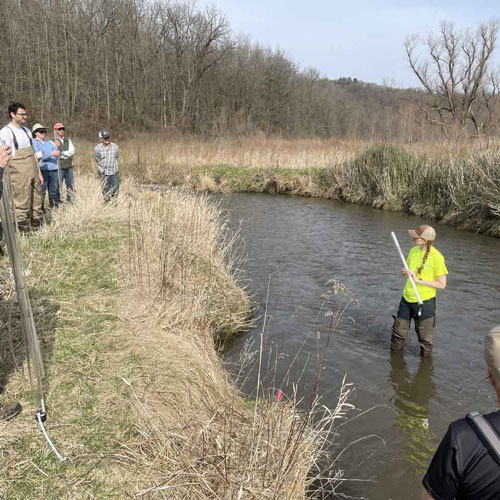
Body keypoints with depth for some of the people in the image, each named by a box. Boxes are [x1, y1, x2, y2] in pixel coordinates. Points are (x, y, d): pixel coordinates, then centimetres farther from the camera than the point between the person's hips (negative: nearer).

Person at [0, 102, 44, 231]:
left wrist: (39, 173, 15)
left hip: (33, 175, 7)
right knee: (22, 206, -3)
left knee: (37, 204, 9)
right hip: (19, 177, -7)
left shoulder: (27, 130, 14)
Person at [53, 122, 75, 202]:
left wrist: (62, 153, -9)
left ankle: (71, 202, 15)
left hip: (69, 166, 5)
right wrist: (67, 155, -11)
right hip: (59, 167, -5)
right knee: (58, 186, -4)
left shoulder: (68, 140, 14)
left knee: (71, 186, 8)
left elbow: (72, 151, 1)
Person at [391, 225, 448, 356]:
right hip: (407, 298, 5)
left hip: (424, 301, -5)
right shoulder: (413, 251, 1)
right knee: (398, 332, 15)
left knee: (425, 338, 10)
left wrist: (418, 280, -21)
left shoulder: (437, 257, -17)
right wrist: (405, 273, -10)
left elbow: (442, 284, -15)